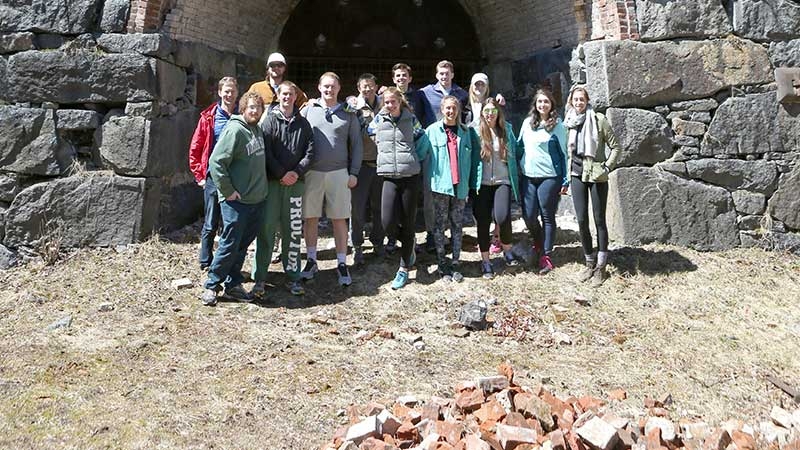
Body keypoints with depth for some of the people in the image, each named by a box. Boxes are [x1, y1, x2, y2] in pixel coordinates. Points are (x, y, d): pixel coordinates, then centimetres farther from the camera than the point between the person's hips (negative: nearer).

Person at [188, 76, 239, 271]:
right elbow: (195, 149, 6)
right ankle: (206, 264, 20)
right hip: (214, 177, -1)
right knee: (210, 224, 6)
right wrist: (199, 176, 2)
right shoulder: (208, 117, 2)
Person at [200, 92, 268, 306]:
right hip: (236, 201, -8)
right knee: (229, 245, -3)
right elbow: (216, 161, -19)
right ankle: (211, 286, 10)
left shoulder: (258, 130, 12)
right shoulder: (234, 130, -13)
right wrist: (227, 190, -17)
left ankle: (233, 285, 24)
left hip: (257, 200, 8)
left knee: (242, 246, 14)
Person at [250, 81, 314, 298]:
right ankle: (259, 278, 2)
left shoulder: (303, 123, 13)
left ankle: (293, 277, 13)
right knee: (266, 229, -3)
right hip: (272, 182, -2)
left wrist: (297, 172, -8)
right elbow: (266, 151, -5)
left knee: (293, 231, 5)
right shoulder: (269, 120, 4)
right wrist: (281, 174, -11)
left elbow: (310, 152, 6)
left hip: (295, 183, 3)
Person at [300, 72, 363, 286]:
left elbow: (357, 144, 6)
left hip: (339, 173, 0)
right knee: (311, 217, 6)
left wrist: (354, 173, -1)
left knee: (339, 219, 3)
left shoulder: (348, 114, 7)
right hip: (312, 172, 1)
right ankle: (311, 260, 20)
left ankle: (342, 263, 12)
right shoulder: (308, 110, 6)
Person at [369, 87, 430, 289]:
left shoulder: (411, 119, 4)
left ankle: (404, 269, 15)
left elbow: (423, 142, 10)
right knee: (388, 223, -11)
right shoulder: (378, 120, 6)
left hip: (410, 176, -1)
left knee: (408, 223, 3)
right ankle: (409, 245, 23)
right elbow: (368, 133, 22)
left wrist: (412, 159, 4)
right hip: (389, 177, 1)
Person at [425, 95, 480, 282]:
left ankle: (455, 264, 16)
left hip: (460, 186, 3)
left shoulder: (466, 132, 9)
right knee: (439, 225, 2)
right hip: (440, 184, -3)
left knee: (457, 226, 8)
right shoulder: (432, 131, 1)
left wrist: (473, 182, 2)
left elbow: (474, 158, 9)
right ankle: (442, 266, 11)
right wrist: (426, 182, -10)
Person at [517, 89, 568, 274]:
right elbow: (519, 145, 18)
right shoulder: (527, 122, 8)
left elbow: (564, 153, -2)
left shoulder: (558, 125, -3)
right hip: (528, 176, 4)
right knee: (529, 216, 5)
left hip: (549, 177, -4)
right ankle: (538, 242, 34)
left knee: (548, 217, 2)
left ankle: (546, 255, 12)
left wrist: (565, 180, -5)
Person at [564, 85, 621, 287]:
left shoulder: (599, 119, -6)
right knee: (582, 220, 3)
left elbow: (615, 146, -3)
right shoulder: (569, 122, 7)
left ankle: (601, 267, 10)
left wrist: (607, 167, -11)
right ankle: (589, 263, 18)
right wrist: (567, 174, 11)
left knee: (599, 220, 1)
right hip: (577, 174, 4)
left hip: (596, 175, -4)